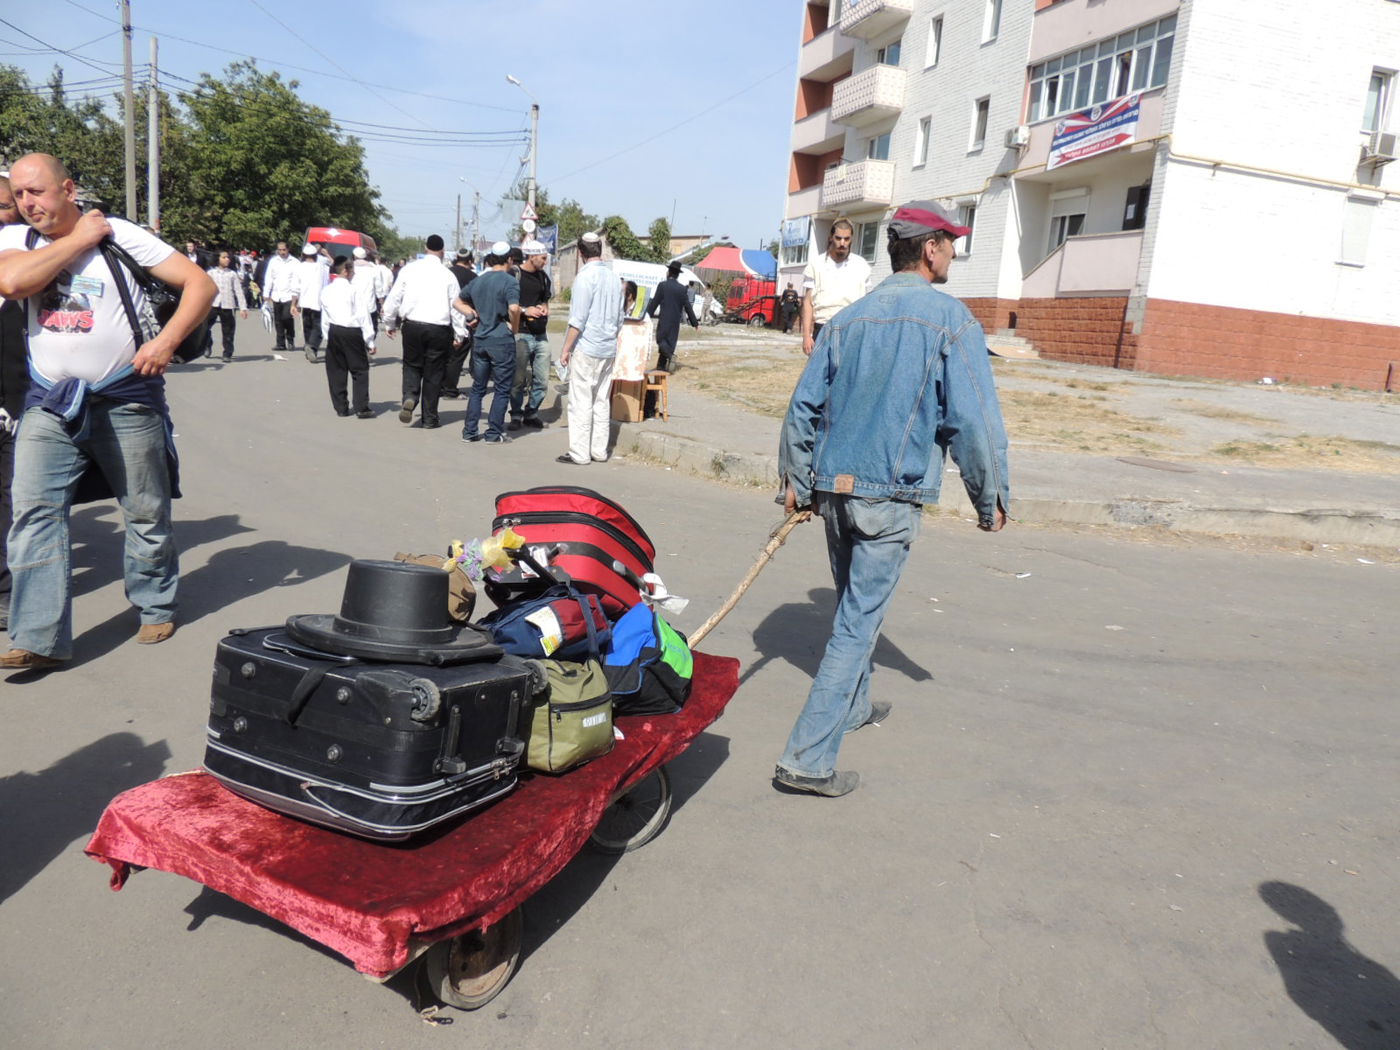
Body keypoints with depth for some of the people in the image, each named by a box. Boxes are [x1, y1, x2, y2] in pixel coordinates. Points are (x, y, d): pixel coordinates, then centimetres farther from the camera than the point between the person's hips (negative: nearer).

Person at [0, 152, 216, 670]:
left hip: (126, 400, -2)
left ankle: (157, 607, 28)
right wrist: (79, 238, -9)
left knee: (147, 512, 8)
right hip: (49, 404, 3)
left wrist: (166, 341, -18)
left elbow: (201, 284, -6)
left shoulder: (121, 235, -2)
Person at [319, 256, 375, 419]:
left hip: (333, 332, 5)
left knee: (336, 370, 12)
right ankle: (361, 408, -3)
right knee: (360, 370, 1)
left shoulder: (326, 291, 8)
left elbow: (324, 317, 11)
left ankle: (340, 407, 14)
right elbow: (363, 316, -8)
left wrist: (327, 336, 18)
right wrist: (369, 340, -5)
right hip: (353, 333, -5)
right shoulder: (354, 290, -8)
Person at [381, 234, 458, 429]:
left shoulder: (409, 269, 1)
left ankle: (409, 398, -10)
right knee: (433, 372, 8)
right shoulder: (448, 275, -2)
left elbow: (394, 298, 4)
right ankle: (429, 418, 13)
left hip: (412, 325, 1)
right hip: (439, 328, -1)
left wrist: (390, 324, 17)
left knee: (412, 365, 17)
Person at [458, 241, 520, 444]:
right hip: (502, 341, -6)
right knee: (503, 389, 4)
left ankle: (469, 431, 15)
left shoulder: (478, 281, 11)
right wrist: (514, 327, -9)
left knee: (478, 387, 14)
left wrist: (474, 314, 11)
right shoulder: (510, 282, -10)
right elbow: (514, 308, -26)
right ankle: (494, 433, 5)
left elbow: (458, 302, 20)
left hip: (479, 339, 6)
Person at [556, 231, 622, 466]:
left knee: (581, 402, -2)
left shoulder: (585, 277, -12)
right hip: (608, 349, 7)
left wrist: (566, 349, -9)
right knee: (602, 401, 11)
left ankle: (579, 453, 0)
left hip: (586, 349, -7)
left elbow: (578, 319, -15)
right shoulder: (614, 277, 10)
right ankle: (599, 450, 16)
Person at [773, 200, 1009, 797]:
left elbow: (804, 406, 8)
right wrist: (992, 499, 1)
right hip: (893, 496, -6)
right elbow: (973, 421, -10)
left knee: (853, 605, 24)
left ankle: (852, 706, 43)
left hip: (833, 487, 6)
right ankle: (808, 758, -1)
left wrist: (797, 481, 16)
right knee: (859, 620, -2)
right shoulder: (950, 321, -7)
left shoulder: (847, 319, 8)